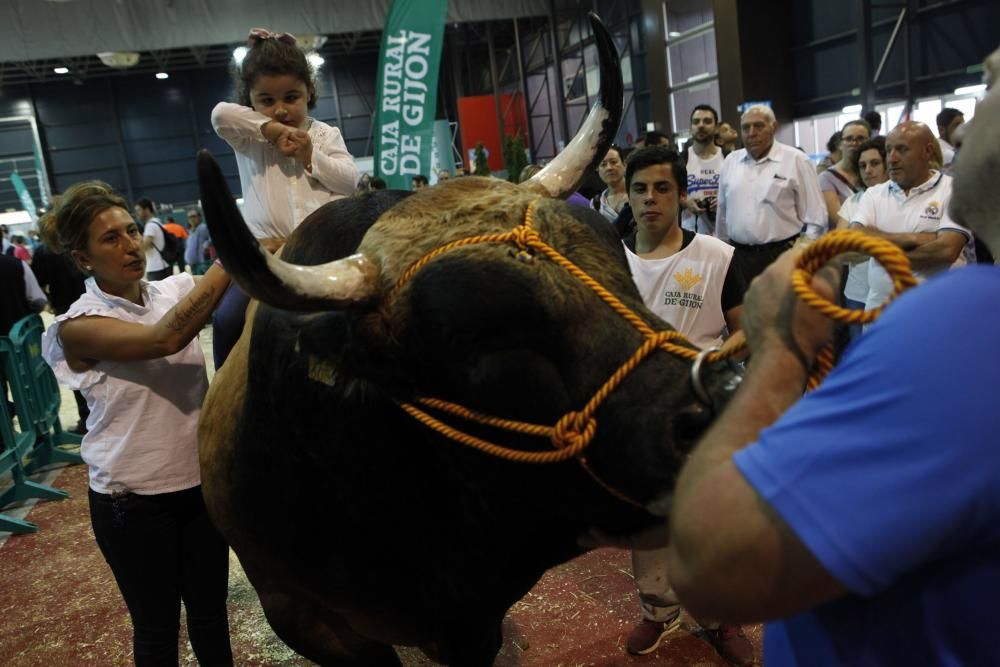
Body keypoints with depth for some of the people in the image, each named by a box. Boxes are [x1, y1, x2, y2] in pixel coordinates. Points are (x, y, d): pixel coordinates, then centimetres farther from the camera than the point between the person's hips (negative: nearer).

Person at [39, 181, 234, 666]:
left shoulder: (175, 290, 0)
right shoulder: (79, 326, -15)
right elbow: (166, 338, -30)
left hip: (200, 483, 4)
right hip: (134, 503, -4)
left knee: (210, 610, 19)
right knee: (157, 627, 15)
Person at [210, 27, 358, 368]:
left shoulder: (325, 134, 14)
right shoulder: (248, 139, 11)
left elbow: (350, 180, 4)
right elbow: (220, 114, -10)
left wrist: (311, 156, -8)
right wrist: (270, 129, -10)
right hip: (266, 252, -1)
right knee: (229, 318, -22)